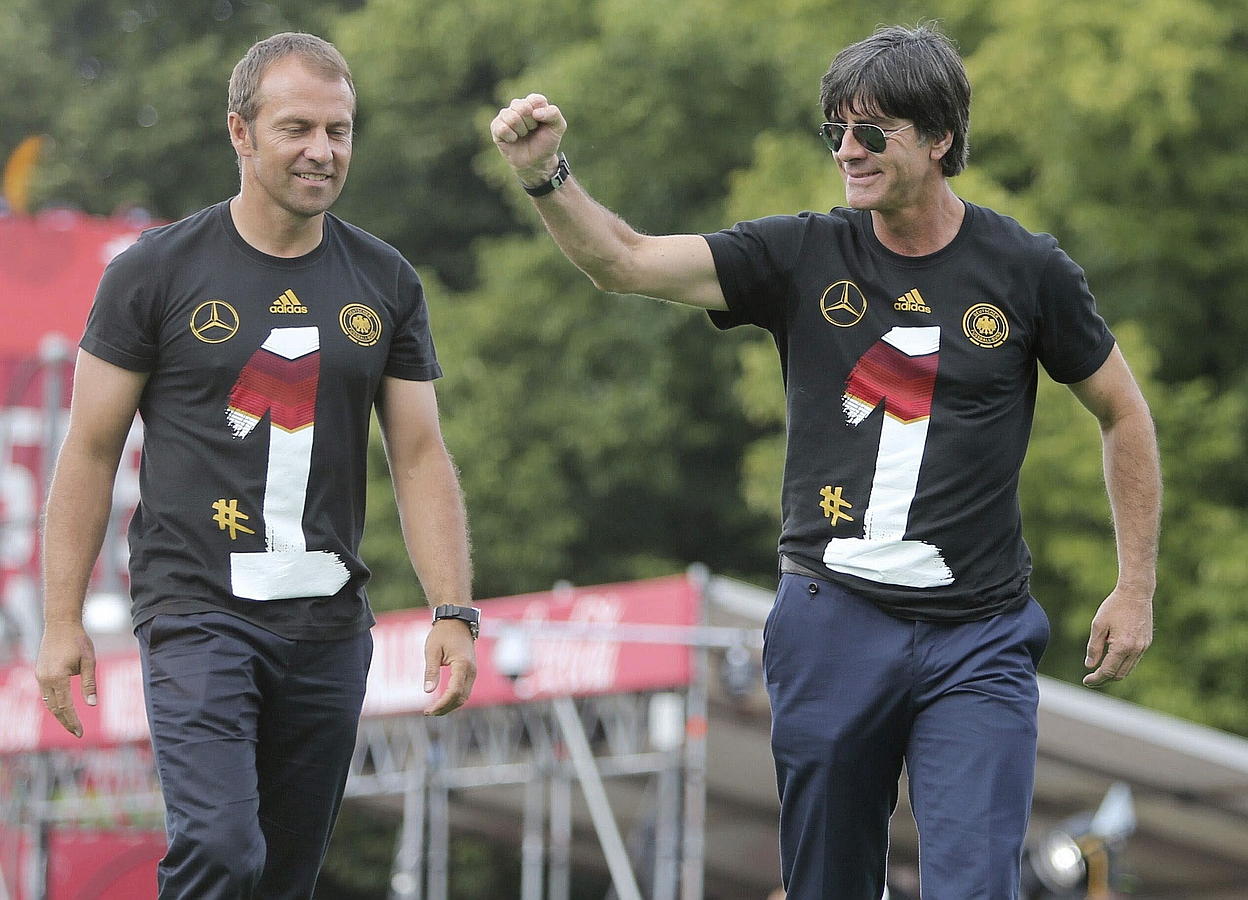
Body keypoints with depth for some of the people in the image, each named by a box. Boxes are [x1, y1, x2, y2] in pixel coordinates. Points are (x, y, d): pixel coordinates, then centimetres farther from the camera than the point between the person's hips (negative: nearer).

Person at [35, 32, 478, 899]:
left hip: (327, 622, 4)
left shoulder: (385, 284, 8)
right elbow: (91, 450, 1)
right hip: (197, 609, -4)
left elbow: (422, 459, 8)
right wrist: (63, 620, -4)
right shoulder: (157, 273, -2)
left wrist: (454, 612, -4)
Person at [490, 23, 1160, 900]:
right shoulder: (803, 258, 1)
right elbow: (623, 260, -7)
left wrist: (1136, 587, 8)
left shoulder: (1026, 271, 0)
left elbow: (1124, 413, 11)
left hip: (977, 638, -2)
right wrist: (545, 173, -24)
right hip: (833, 626, 2)